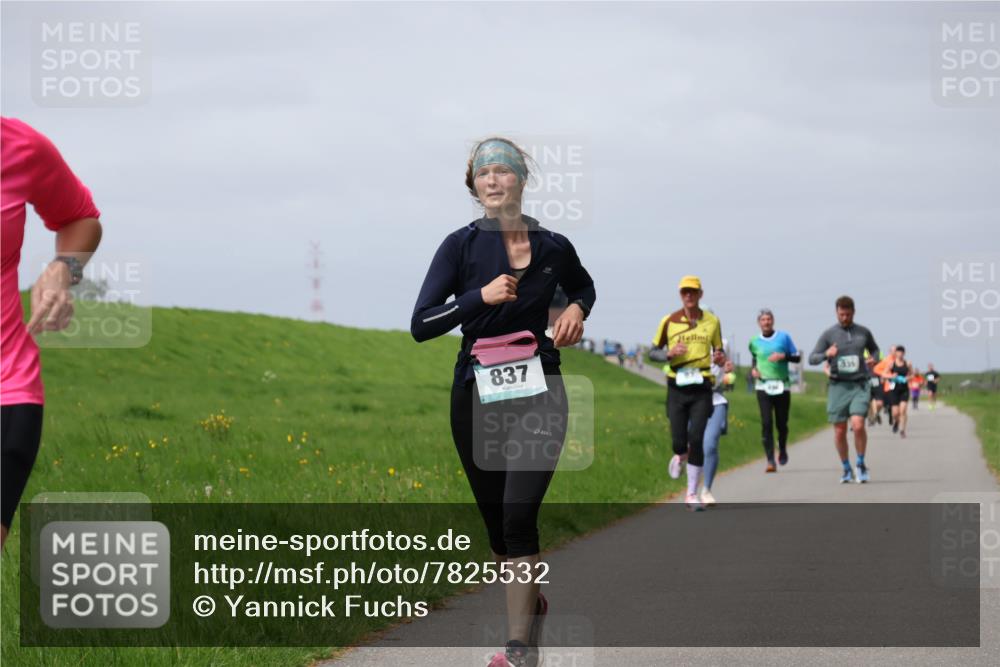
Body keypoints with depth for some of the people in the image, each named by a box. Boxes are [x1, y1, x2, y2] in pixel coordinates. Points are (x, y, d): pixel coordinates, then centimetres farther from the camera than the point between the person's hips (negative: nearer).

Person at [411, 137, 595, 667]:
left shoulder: (554, 248, 2)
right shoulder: (461, 246, -3)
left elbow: (585, 288, 24)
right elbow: (420, 325, -9)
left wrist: (577, 310, 2)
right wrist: (481, 296, -20)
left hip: (539, 391, -1)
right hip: (478, 393, 1)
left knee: (519, 514, -16)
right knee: (496, 522, 10)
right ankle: (531, 602, 39)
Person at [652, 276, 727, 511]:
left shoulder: (712, 322, 7)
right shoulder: (669, 321, 3)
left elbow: (718, 351, 17)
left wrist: (720, 359, -7)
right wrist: (669, 353, -12)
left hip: (701, 387, 0)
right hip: (677, 386, 0)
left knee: (696, 440, -9)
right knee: (679, 440, -4)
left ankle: (692, 494, -1)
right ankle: (680, 456, 36)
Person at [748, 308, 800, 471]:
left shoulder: (784, 337, 3)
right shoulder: (754, 342, 8)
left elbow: (797, 358, 4)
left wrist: (783, 356, -14)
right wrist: (753, 369, 6)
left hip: (782, 386, 0)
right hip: (763, 386, 0)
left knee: (781, 423, 6)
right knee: (766, 423, -12)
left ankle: (782, 449, 36)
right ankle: (770, 461, -14)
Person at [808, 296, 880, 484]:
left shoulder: (863, 332, 7)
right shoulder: (828, 334, 2)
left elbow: (874, 349, 25)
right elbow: (812, 359, 1)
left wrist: (873, 359, 1)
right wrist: (826, 354, -20)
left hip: (860, 385, 0)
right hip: (838, 386, 0)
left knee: (858, 424, -18)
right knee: (840, 431, 2)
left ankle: (861, 465, 1)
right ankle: (846, 469, 19)